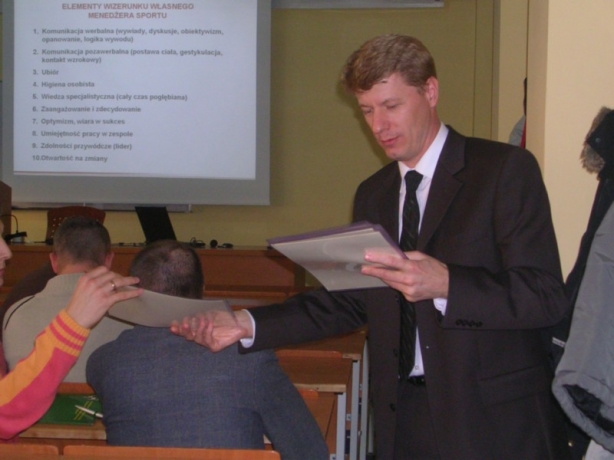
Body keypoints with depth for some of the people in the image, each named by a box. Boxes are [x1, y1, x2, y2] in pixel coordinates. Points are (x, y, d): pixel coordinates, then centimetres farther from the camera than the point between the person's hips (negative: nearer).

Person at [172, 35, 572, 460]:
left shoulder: (506, 169, -7)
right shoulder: (372, 195, 13)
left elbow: (547, 297, -15)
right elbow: (347, 302, 12)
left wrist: (445, 285, -29)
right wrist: (247, 326, 1)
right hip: (404, 416, 5)